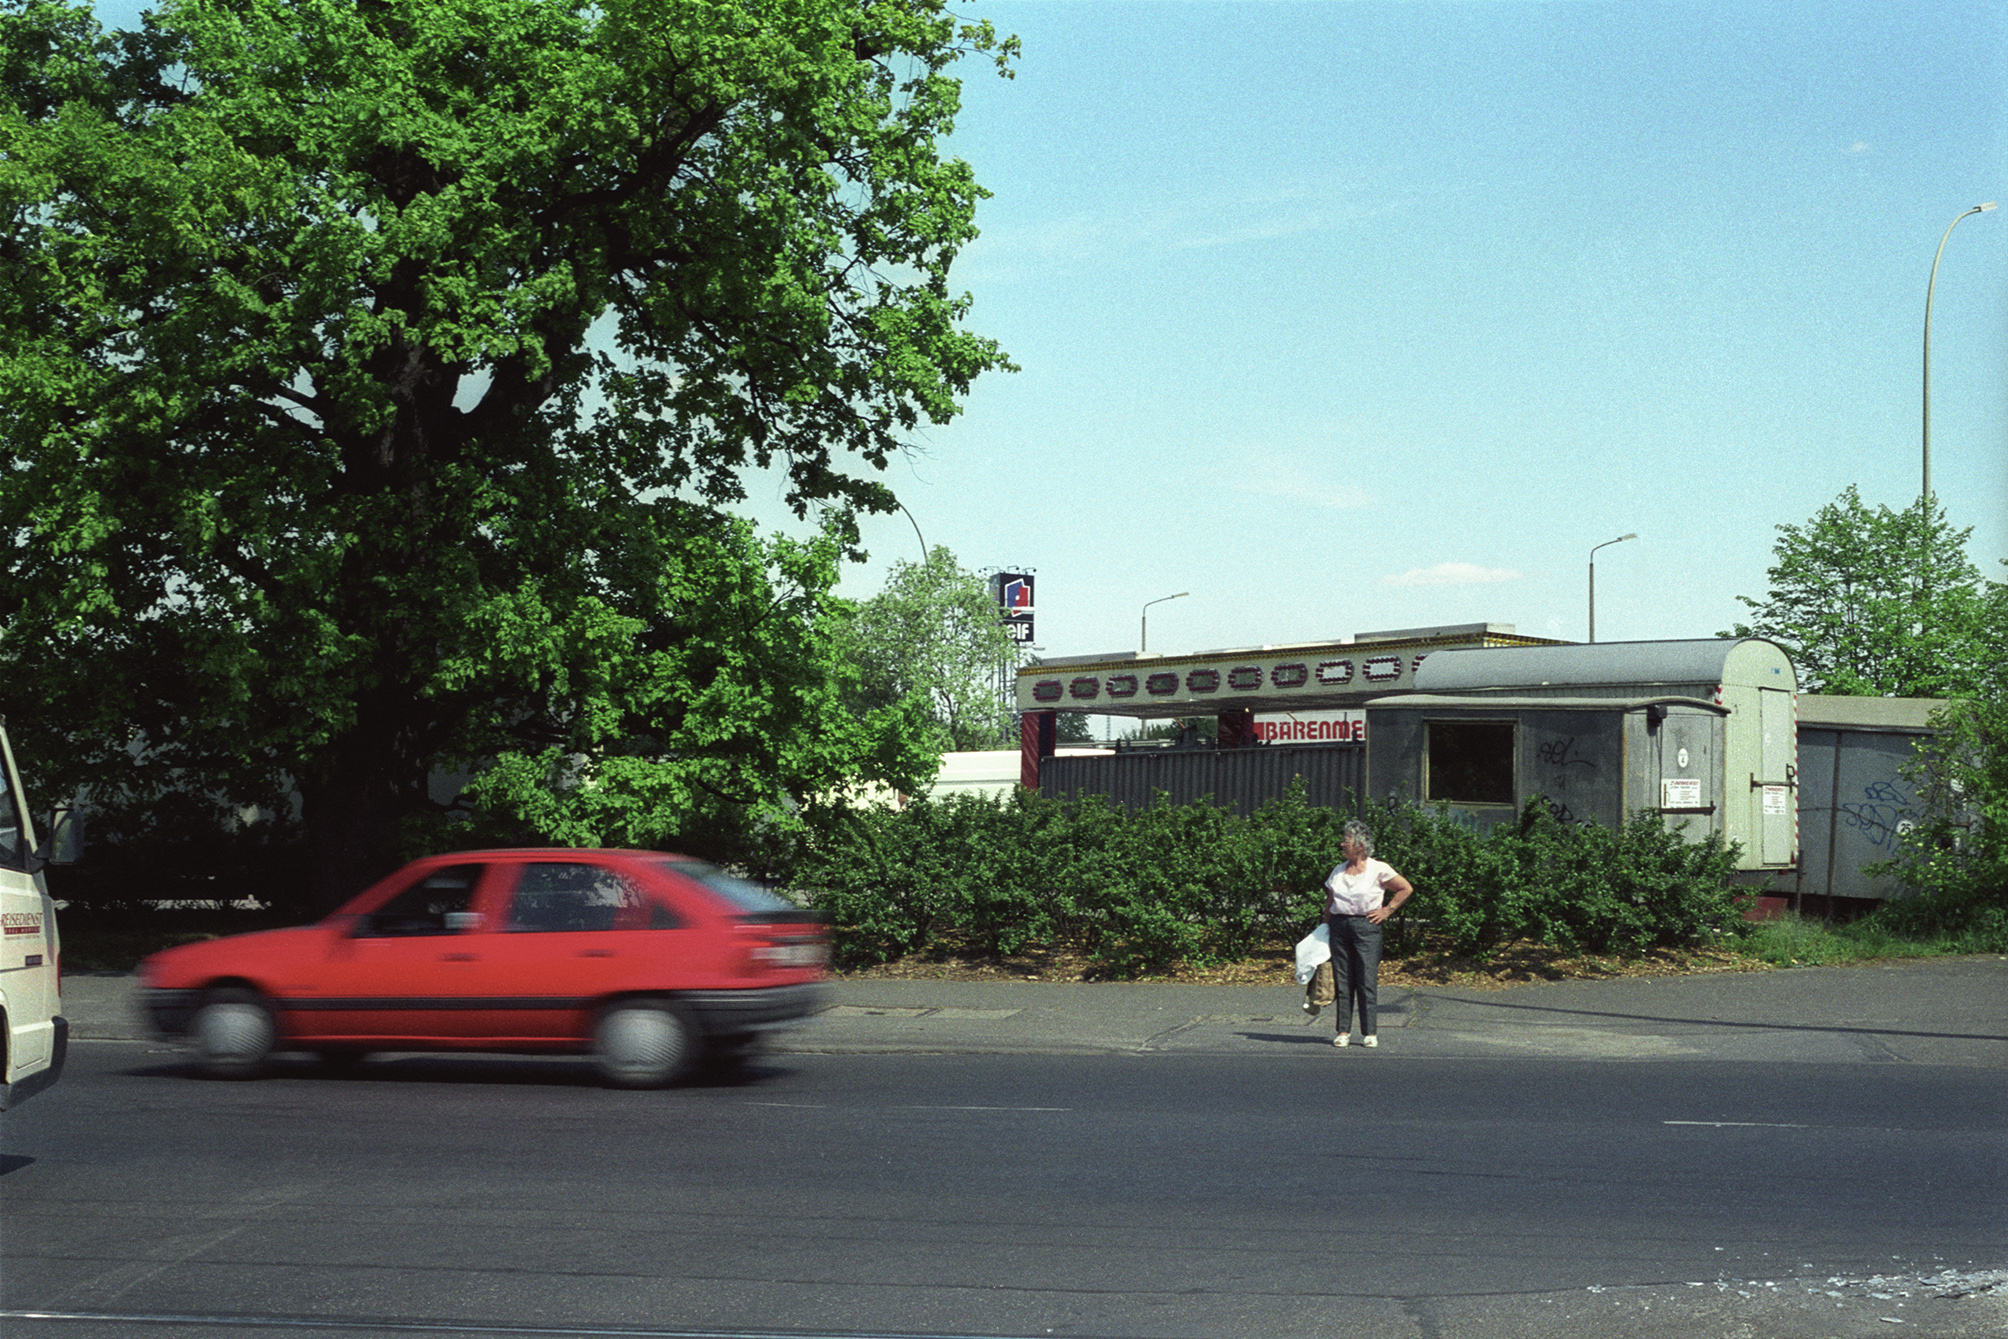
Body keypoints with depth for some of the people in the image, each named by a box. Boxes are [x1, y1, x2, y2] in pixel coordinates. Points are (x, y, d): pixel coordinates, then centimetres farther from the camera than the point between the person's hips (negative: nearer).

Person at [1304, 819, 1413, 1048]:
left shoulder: (1379, 870, -1)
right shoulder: (1338, 872, 13)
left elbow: (1406, 889, 5)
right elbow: (1329, 902, 19)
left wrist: (1387, 910, 0)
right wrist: (1325, 927, 10)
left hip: (1366, 926, -4)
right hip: (1339, 925, 4)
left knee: (1367, 980, -6)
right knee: (1342, 980, 2)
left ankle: (1370, 1032, -1)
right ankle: (1343, 1031, 7)